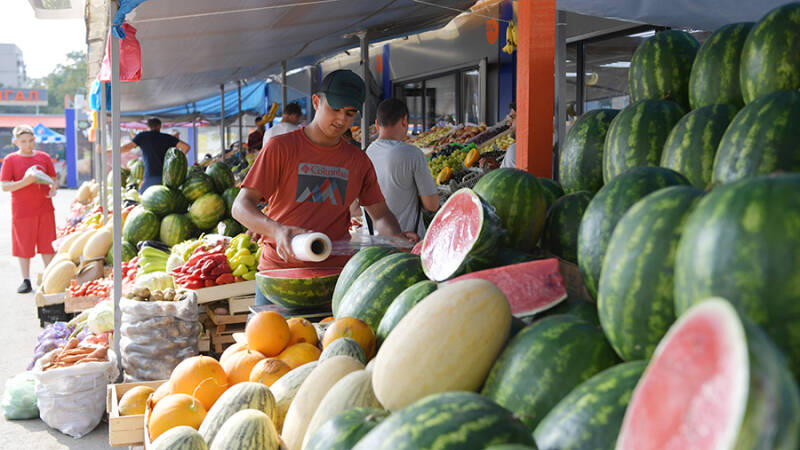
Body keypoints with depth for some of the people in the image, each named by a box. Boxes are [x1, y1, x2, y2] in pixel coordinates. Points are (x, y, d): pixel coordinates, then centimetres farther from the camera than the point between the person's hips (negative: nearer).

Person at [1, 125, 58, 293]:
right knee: (24, 246, 6)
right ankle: (26, 280, 18)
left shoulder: (43, 157, 6)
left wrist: (53, 188, -8)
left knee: (47, 245, 7)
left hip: (45, 209, 2)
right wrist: (25, 182, -22)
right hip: (22, 211, -2)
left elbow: (53, 179, 14)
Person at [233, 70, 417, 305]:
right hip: (280, 268, -2)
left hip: (335, 273, 3)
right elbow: (241, 206, -6)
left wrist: (397, 238, -7)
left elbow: (380, 213, 16)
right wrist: (278, 231, -26)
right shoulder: (280, 147, -1)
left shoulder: (359, 160, 12)